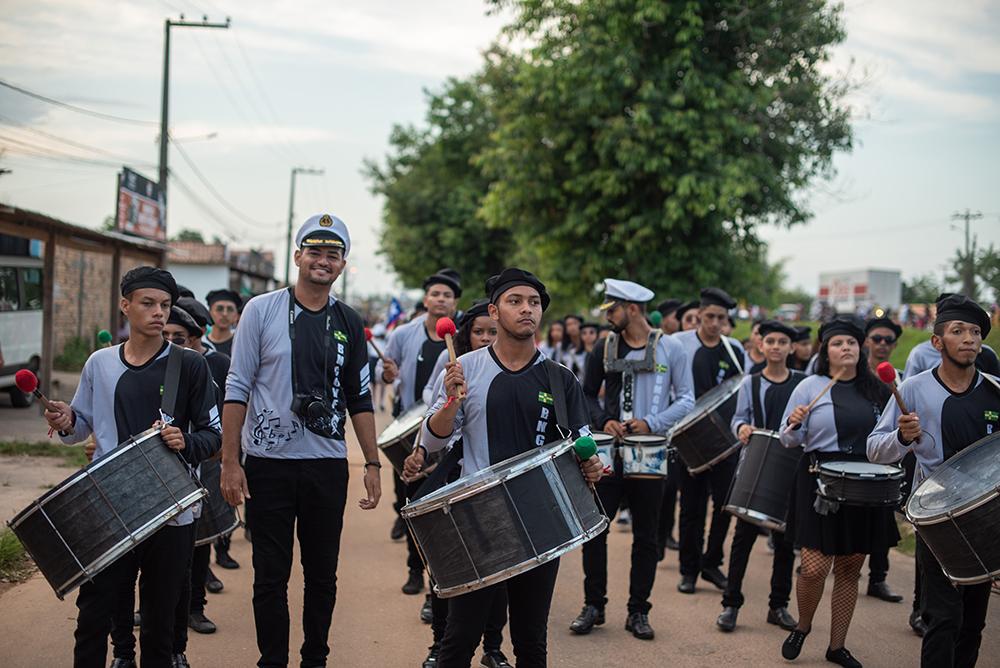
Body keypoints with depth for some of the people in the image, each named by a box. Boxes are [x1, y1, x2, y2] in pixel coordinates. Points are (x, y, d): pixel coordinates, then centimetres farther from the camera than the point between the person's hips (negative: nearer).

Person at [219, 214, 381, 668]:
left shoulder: (349, 324, 7)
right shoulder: (262, 311, -3)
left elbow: (359, 399, 11)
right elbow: (237, 388, -4)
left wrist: (372, 464, 5)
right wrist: (230, 462, -8)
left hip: (328, 466, 3)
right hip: (269, 464, -3)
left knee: (323, 575, 11)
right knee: (271, 576, 6)